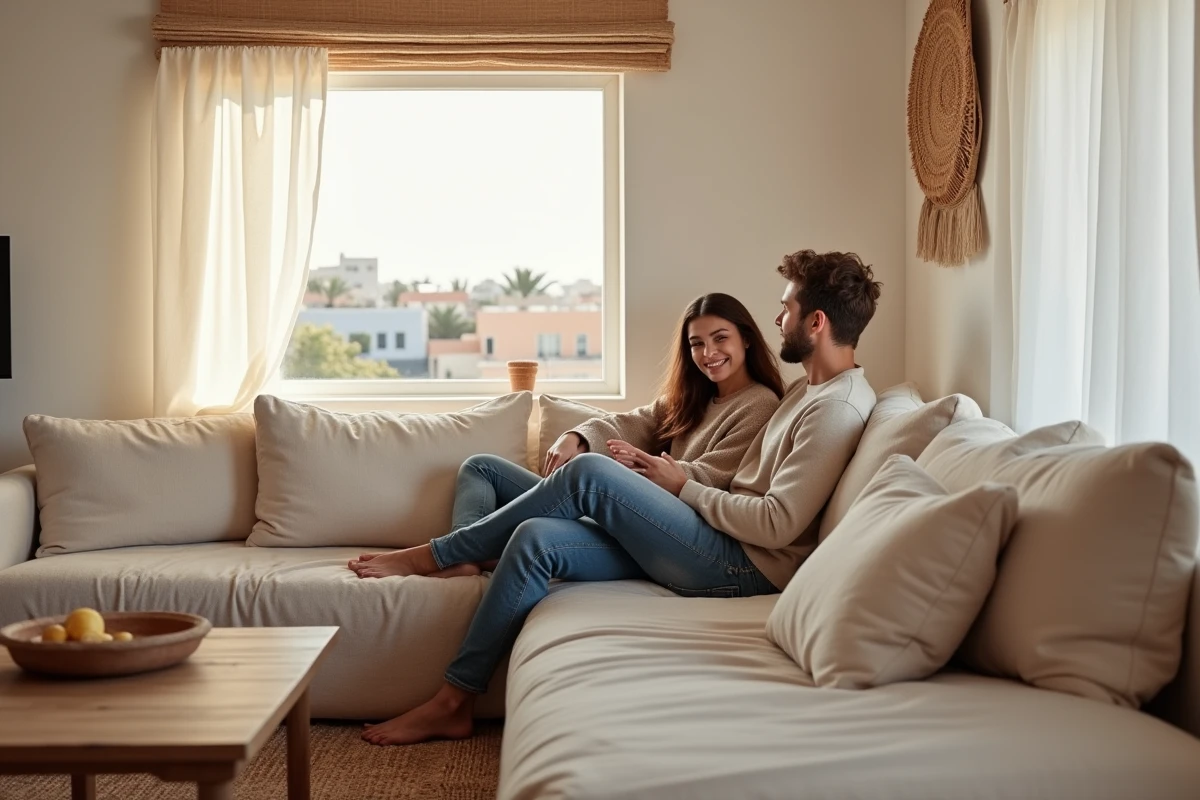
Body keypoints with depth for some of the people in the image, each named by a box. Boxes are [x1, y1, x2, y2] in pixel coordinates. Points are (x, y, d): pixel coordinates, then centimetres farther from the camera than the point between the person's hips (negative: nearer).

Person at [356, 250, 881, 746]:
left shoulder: (838, 408, -13)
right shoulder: (808, 389, 20)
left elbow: (779, 523, -21)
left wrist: (684, 488, -7)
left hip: (747, 568, -9)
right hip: (725, 548, 9)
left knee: (589, 474, -17)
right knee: (535, 539, -7)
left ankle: (434, 555, 1)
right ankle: (453, 702, -2)